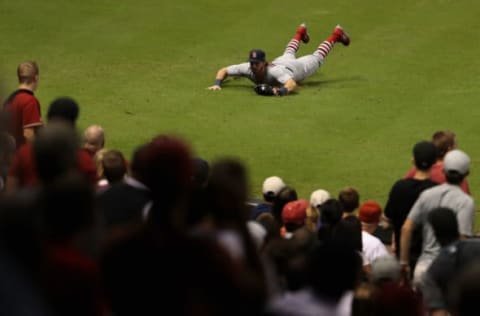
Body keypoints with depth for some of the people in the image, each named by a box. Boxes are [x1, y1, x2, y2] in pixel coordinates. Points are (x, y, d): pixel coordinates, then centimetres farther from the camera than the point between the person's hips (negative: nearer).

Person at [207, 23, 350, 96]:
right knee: (288, 53, 40)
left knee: (316, 58, 26)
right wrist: (217, 83, -47)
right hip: (280, 61, 5)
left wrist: (282, 90, -88)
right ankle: (300, 33, 72)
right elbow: (223, 70, -28)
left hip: (298, 67, -5)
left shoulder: (274, 72, -53)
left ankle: (336, 35, 51)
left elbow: (292, 83, -68)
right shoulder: (248, 68, -39)